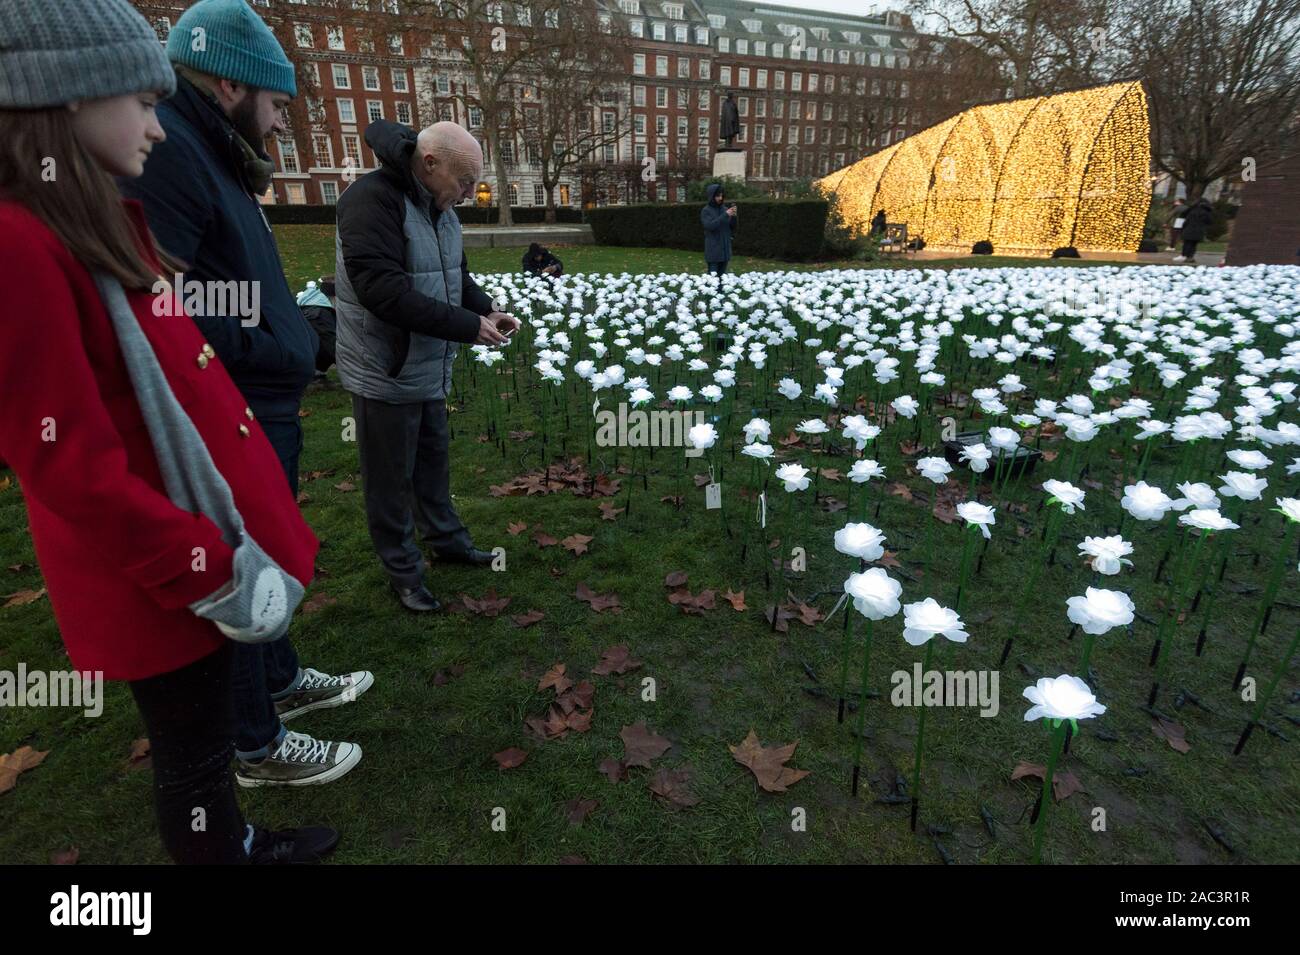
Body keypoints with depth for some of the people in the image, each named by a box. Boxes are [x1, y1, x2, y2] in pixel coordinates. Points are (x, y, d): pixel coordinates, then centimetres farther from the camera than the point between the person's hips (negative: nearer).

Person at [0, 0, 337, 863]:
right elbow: (77, 473, -23)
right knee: (196, 752, 14)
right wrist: (215, 574, -19)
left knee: (205, 736, 26)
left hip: (206, 540, 9)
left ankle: (235, 843, 47)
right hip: (163, 584, -9)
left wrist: (249, 526, 13)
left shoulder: (107, 225, 8)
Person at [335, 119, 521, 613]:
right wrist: (468, 326, -25)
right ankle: (403, 572, 23)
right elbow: (383, 291, -29)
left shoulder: (437, 206, 7)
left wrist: (487, 309, -4)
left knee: (433, 461, 21)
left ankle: (446, 539, 39)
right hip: (385, 373, -8)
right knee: (391, 479, 7)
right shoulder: (372, 200, -21)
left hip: (429, 368, 8)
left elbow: (454, 275, 17)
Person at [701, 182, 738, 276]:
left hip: (725, 249, 4)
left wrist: (733, 216, -11)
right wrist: (725, 215, -22)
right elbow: (710, 226, -20)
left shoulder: (725, 209, 8)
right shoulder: (706, 211, -4)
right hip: (713, 250, -4)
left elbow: (732, 227, 8)